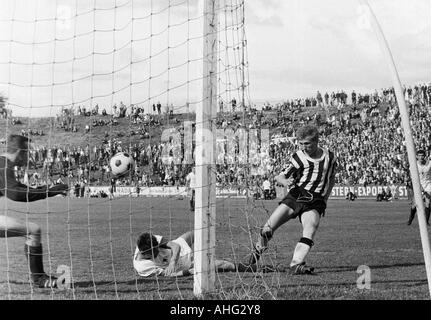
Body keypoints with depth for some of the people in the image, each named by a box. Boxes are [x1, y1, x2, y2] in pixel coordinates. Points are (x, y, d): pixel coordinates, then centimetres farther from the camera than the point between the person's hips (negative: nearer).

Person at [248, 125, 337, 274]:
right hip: (295, 196, 0)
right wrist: (286, 181, -23)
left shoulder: (330, 157, 7)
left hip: (315, 202, 0)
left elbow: (331, 179, 23)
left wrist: (325, 198, 14)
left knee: (310, 229, -27)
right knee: (267, 229, -8)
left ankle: (296, 264, -35)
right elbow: (280, 177, 1)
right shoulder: (298, 157, 1)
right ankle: (258, 249, 24)